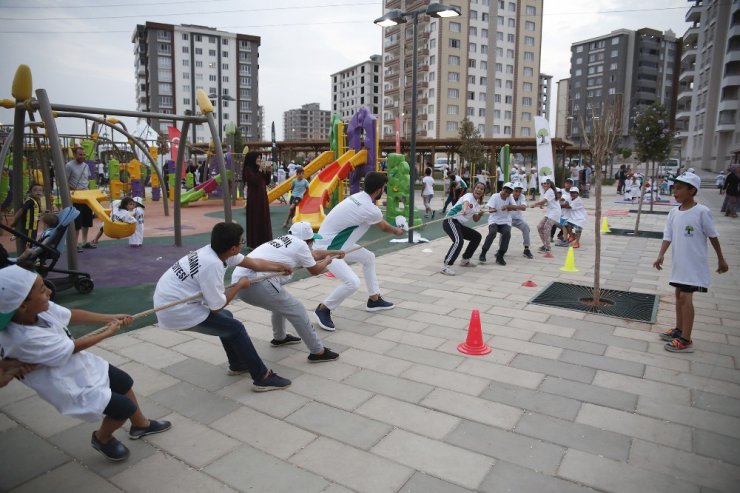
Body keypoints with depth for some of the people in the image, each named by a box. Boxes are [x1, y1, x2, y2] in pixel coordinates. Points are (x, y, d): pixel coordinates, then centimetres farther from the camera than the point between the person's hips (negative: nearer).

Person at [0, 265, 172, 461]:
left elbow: (70, 315, -2)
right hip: (69, 385, -8)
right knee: (124, 408, -3)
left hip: (80, 364, 8)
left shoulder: (39, 309, -19)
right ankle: (102, 439, 30)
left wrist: (110, 318, -5)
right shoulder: (26, 339, -38)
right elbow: (73, 347, -25)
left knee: (124, 382, 21)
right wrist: (107, 333, -11)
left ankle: (141, 425, 46)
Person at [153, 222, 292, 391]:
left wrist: (281, 267, 22)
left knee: (226, 318, 22)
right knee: (236, 328, -5)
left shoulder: (216, 251, 0)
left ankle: (237, 365, 36)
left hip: (169, 299, 9)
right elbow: (217, 306, -18)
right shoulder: (212, 264, -27)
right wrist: (239, 285, -5)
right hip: (175, 310, -9)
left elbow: (254, 263, 12)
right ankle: (262, 378, 3)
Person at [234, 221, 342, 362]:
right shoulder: (300, 244, 1)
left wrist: (335, 253, 53)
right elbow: (314, 270, 16)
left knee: (281, 303, 30)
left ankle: (279, 338, 49)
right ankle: (318, 352, 7)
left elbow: (314, 253, 41)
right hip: (256, 283, -9)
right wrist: (327, 261, 36)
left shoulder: (283, 241, 26)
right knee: (296, 310, 1)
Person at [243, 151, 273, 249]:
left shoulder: (259, 169, 12)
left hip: (262, 197, 8)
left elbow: (267, 182, 13)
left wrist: (268, 171, 1)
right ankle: (254, 243, 3)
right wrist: (260, 170, -17)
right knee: (255, 220, -4)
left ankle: (263, 242, 18)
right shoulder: (248, 169, -10)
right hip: (254, 198, -8)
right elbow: (255, 181, -22)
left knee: (264, 219, 10)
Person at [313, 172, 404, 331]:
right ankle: (323, 309, 1)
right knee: (352, 282, -22)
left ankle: (374, 300, 31)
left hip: (336, 243, 10)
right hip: (326, 248, -10)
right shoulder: (371, 210, -22)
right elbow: (383, 227, 1)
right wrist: (396, 231, 22)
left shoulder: (358, 197, 1)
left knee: (368, 257, 20)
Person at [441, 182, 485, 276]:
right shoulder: (469, 196, -6)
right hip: (451, 221, -10)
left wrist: (480, 214, 4)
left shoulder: (477, 204, 19)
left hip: (459, 224, 10)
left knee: (477, 236, 19)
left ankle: (465, 260, 29)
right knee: (459, 241, -32)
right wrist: (465, 209, -55)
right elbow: (466, 202, -32)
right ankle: (445, 267, -34)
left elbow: (475, 219, 27)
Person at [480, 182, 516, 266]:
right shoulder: (495, 196, -5)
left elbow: (515, 208, -8)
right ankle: (483, 253, -17)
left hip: (505, 222, 3)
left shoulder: (510, 197, 5)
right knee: (492, 232, -32)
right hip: (494, 220, -2)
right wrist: (492, 210, -40)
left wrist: (506, 206, -27)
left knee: (507, 233, -27)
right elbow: (490, 209, -16)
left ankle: (500, 256, -15)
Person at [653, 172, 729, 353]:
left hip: (694, 264, -6)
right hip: (679, 262, 6)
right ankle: (679, 330, 31)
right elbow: (668, 235, -3)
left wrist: (721, 259, 3)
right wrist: (661, 255, -17)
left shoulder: (702, 212, -15)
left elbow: (713, 236, -6)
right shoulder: (673, 212, 1)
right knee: (679, 295, 16)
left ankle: (686, 340, -2)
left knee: (685, 297, -8)